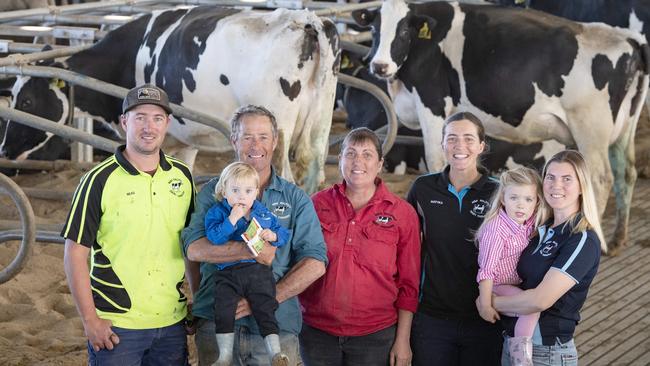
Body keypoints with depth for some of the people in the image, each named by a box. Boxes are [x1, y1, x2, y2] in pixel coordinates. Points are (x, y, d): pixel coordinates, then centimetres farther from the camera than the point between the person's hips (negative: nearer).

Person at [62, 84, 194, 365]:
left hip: (172, 322, 4)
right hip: (116, 325, -4)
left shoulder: (182, 176, 6)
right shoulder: (100, 180, -7)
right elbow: (75, 253, -8)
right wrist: (90, 320, -11)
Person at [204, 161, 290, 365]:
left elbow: (284, 233, 17)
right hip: (228, 274, -2)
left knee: (265, 309, -4)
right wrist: (232, 219, -19)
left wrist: (274, 236, -5)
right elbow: (214, 237, -13)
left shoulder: (263, 213, 14)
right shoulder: (217, 212, 4)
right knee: (223, 309, -15)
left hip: (259, 272, 2)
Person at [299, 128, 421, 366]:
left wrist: (402, 340, -3)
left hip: (375, 335, -1)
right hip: (317, 331, 2)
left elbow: (408, 285, 0)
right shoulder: (318, 204, 3)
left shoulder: (402, 213, -1)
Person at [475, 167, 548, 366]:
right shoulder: (495, 230, -22)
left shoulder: (530, 223, -2)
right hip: (498, 288, -8)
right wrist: (485, 305, -21)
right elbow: (486, 270, -21)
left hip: (518, 285, 8)